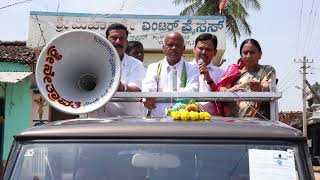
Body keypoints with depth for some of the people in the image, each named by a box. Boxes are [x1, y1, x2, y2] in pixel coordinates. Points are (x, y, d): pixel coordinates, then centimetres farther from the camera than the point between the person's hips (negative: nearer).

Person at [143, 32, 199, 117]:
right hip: (157, 119, 1)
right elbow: (147, 90, 0)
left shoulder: (191, 69, 10)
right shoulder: (153, 68, 14)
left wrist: (162, 93, -10)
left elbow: (192, 92, -7)